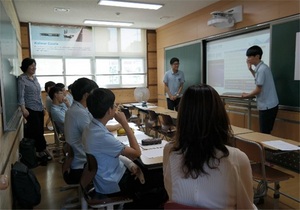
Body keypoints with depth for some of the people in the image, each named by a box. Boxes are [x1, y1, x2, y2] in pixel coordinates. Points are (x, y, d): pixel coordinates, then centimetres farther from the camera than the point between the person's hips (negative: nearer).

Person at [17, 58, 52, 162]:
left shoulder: (34, 78, 13)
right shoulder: (22, 79, -9)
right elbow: (21, 95, -16)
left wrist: (43, 106, 19)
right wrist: (23, 109, -25)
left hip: (39, 109, 7)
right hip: (31, 110, -7)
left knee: (40, 130, 9)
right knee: (37, 131, -2)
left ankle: (40, 151, 20)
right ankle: (42, 151, 11)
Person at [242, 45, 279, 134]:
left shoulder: (261, 69, -20)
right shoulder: (262, 67, 10)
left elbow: (258, 90, -17)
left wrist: (247, 95, -1)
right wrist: (251, 69, 18)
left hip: (267, 106, -10)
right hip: (270, 105, 10)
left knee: (264, 133, -3)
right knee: (266, 132, 14)